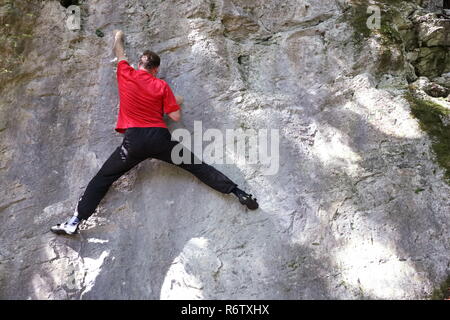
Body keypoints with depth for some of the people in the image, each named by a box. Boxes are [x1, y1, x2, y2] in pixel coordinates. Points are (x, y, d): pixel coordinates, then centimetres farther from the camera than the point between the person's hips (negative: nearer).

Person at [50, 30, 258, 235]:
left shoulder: (126, 74, 7)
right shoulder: (162, 86, 5)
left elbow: (119, 53, 28)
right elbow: (176, 117, 3)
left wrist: (118, 38, 50)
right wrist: (176, 102, 25)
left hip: (134, 140, 0)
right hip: (160, 138, 1)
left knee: (103, 178, 9)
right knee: (198, 167, 8)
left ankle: (75, 221, 6)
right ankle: (238, 192, 8)